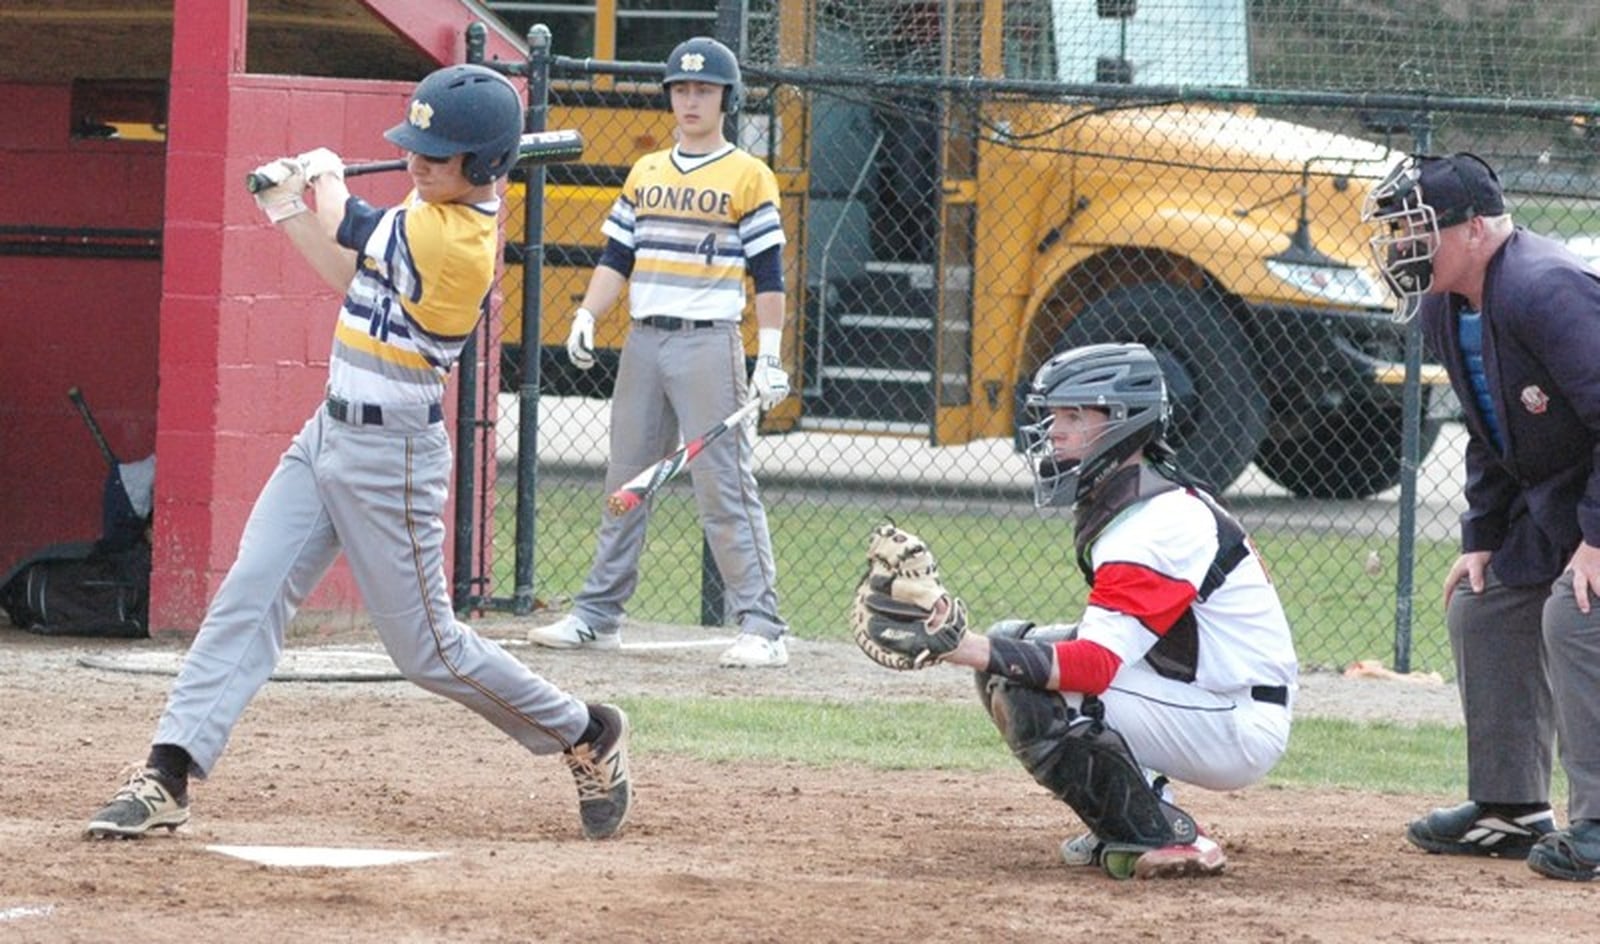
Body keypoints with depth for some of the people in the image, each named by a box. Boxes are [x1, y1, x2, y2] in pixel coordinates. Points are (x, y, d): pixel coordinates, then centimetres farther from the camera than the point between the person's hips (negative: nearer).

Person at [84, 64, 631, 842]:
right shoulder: (447, 207, 4)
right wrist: (290, 215, 10)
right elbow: (362, 279, 17)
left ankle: (586, 735, 24)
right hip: (331, 432, 9)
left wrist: (325, 180, 14)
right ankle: (166, 778, -8)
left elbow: (353, 230, -5)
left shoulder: (454, 240, -24)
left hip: (390, 456, -9)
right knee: (247, 597, -4)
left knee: (427, 649, 3)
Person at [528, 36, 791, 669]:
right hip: (642, 342, 6)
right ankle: (598, 615, 15)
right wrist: (586, 316, 0)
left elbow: (768, 276, -4)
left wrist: (769, 357, -10)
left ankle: (761, 627, -11)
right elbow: (616, 259, 15)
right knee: (625, 482, 9)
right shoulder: (645, 173, 15)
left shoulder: (749, 177, 0)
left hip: (709, 343, -6)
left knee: (725, 487, -10)